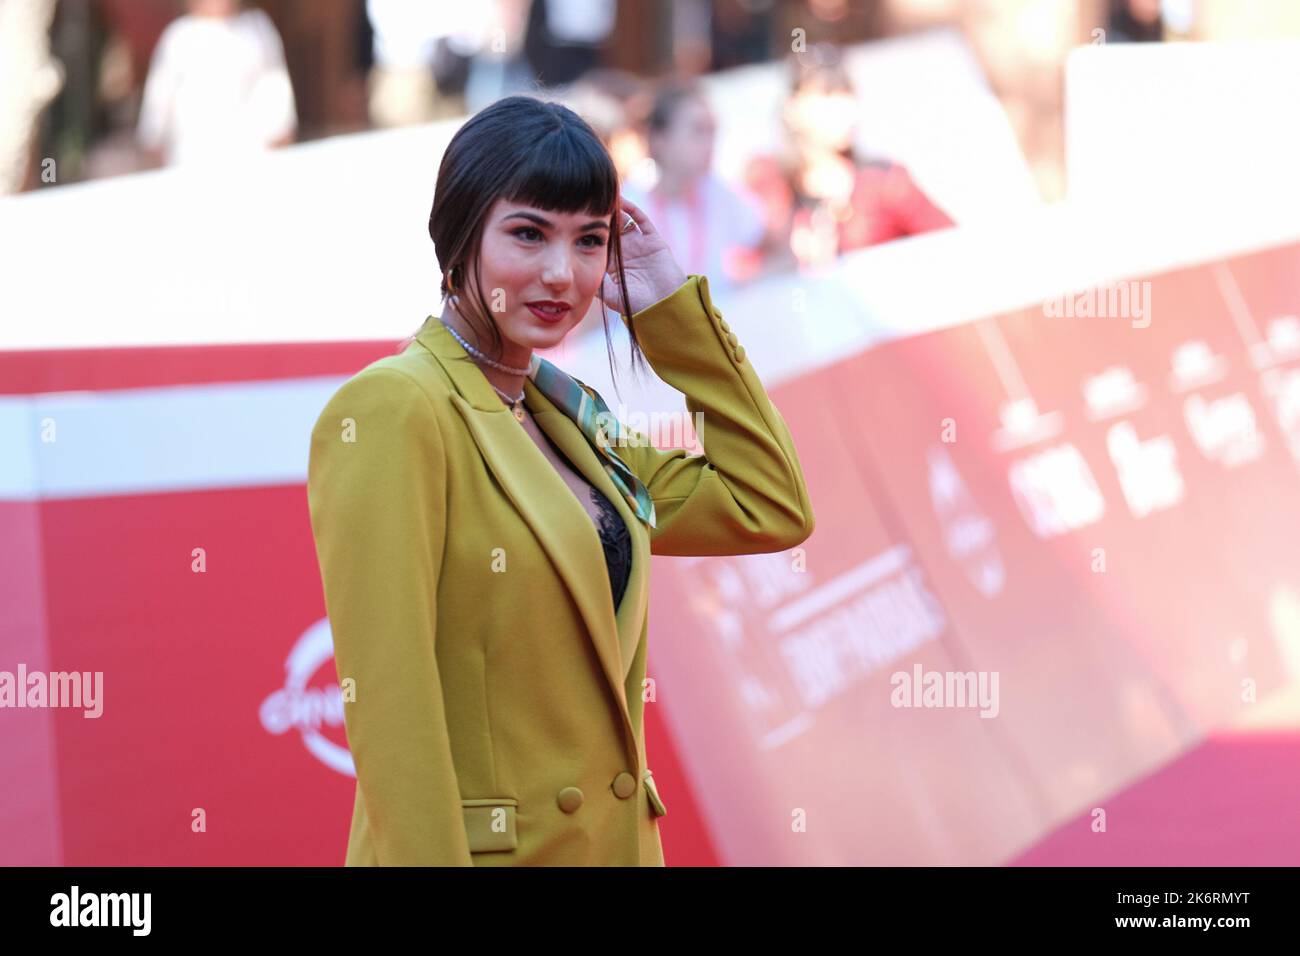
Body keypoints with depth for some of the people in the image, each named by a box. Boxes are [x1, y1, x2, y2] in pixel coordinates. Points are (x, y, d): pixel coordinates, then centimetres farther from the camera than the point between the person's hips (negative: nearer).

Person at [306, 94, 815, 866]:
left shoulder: (570, 418, 11)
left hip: (609, 843, 8)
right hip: (485, 850, -8)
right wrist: (431, 860, -24)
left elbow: (772, 509, 14)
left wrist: (670, 305, 10)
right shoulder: (391, 410, -13)